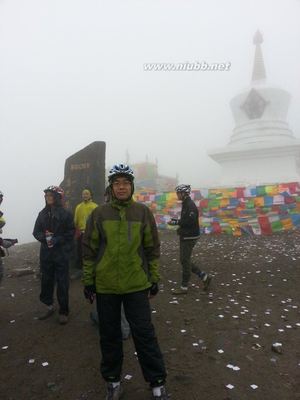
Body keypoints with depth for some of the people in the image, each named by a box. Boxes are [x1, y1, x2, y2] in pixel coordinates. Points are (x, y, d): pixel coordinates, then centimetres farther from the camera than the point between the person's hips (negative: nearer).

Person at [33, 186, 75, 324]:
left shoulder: (65, 213, -6)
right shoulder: (43, 213, 7)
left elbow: (71, 233, -7)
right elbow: (36, 232, 8)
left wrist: (57, 240, -17)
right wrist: (45, 237, -11)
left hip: (61, 253, -4)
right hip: (46, 253, 4)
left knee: (62, 283, 3)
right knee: (46, 280, 12)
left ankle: (63, 311, 17)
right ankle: (49, 306, 32)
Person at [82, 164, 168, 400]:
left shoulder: (143, 212, -2)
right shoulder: (99, 214, -2)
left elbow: (152, 248, 3)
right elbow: (90, 250, 2)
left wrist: (154, 279, 3)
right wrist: (88, 281, 3)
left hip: (137, 285, -1)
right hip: (105, 286, 1)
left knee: (144, 333, 7)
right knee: (109, 335, 15)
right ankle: (113, 381, 37)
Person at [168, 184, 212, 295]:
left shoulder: (190, 205, -17)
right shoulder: (186, 204, 13)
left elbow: (190, 221, -25)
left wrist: (175, 222, -20)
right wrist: (174, 220, 5)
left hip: (189, 237, -10)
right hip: (184, 236, 10)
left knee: (185, 261, -1)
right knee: (184, 260, 14)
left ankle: (184, 287, 13)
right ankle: (205, 277, 22)